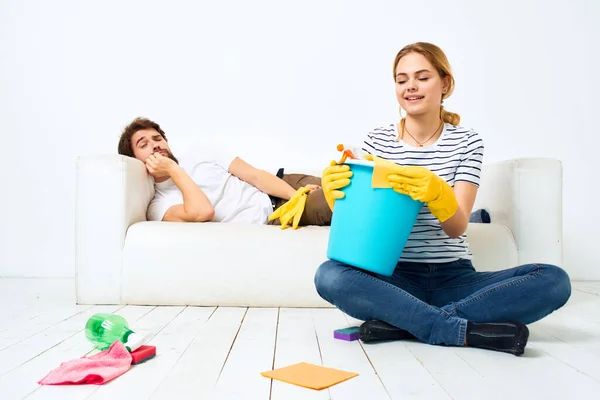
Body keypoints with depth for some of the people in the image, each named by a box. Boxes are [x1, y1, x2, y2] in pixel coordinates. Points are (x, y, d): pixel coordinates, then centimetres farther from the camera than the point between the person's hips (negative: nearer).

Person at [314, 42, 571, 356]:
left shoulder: (467, 142, 2)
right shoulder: (376, 141, 2)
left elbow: (457, 227, -9)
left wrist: (436, 192, -31)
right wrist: (336, 194, -23)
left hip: (454, 277, 1)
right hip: (396, 277, 0)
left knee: (554, 280, -22)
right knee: (329, 276, -31)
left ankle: (401, 322, -25)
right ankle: (466, 330, -26)